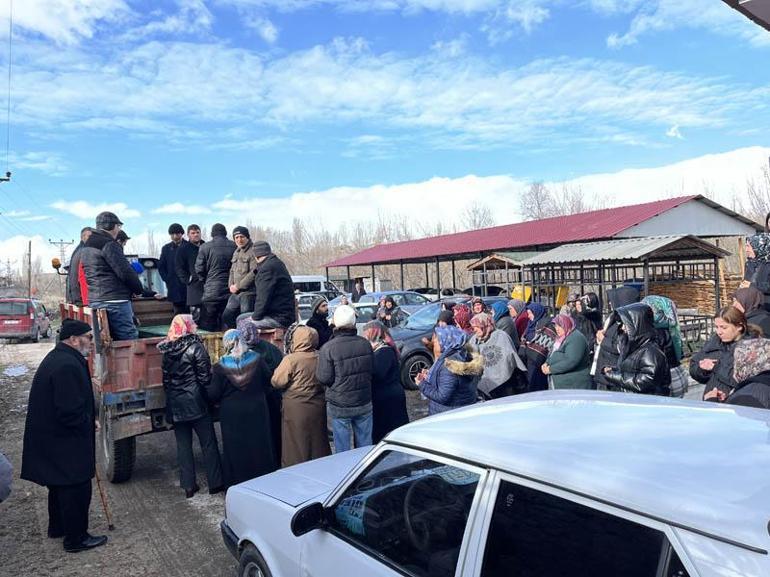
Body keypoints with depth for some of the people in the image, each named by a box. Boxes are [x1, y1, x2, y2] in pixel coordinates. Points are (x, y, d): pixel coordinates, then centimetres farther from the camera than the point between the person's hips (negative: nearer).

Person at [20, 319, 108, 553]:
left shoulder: (56, 358, 9)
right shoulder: (68, 366, -27)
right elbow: (71, 411, -28)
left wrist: (88, 420, 10)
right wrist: (89, 424, -10)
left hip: (51, 437, 11)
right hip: (65, 443, -11)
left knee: (60, 484, 25)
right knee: (77, 488, 3)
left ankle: (57, 527, 42)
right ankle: (76, 538, 17)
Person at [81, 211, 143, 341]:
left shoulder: (87, 246, 19)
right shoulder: (109, 245, -11)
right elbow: (125, 272, -15)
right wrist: (139, 289, 0)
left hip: (94, 300, 10)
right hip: (114, 300, -10)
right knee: (130, 338, -9)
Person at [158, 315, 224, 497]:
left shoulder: (167, 351, 4)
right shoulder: (195, 347, -12)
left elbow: (166, 379, 10)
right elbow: (205, 377, -12)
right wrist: (210, 396, 2)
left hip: (175, 404, 5)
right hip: (195, 402, -5)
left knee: (183, 445, 11)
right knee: (208, 443, 5)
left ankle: (188, 485, 16)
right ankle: (215, 483, 10)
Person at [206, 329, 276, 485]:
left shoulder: (221, 366, -12)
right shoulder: (256, 359, -7)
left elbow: (213, 394, -10)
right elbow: (268, 381, 1)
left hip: (232, 414, -2)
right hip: (257, 411, 2)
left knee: (236, 450, 10)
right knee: (259, 446, 13)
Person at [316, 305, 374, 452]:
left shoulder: (328, 348, -17)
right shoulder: (365, 343, -4)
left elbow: (323, 378, -14)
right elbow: (372, 370, 7)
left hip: (340, 407, -4)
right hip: (364, 403, 4)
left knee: (342, 449, 9)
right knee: (365, 445, 16)